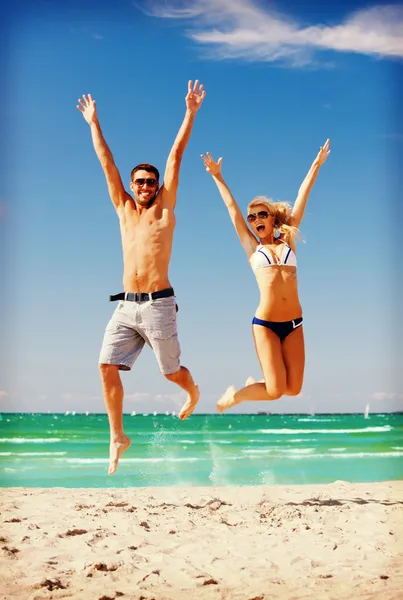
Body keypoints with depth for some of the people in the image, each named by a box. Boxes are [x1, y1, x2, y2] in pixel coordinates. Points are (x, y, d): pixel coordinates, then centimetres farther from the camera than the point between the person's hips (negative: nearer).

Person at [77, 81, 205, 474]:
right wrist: (93, 123, 19)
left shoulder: (164, 209, 4)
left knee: (171, 371, 4)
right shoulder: (124, 209, 14)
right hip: (125, 306, 4)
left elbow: (176, 156, 0)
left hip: (157, 305, -4)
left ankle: (193, 392, 40)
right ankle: (117, 437, 1)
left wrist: (190, 114, -2)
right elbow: (107, 163, 17)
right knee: (107, 366, -9)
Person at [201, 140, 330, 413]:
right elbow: (232, 209, 9)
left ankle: (255, 384, 29)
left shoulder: (287, 242, 12)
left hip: (294, 323, 3)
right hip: (265, 323, -3)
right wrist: (217, 176, 10)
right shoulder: (252, 247, 8)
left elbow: (302, 198, 11)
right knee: (276, 390, -10)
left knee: (293, 389, -2)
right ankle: (234, 395, 19)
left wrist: (316, 165, 13)